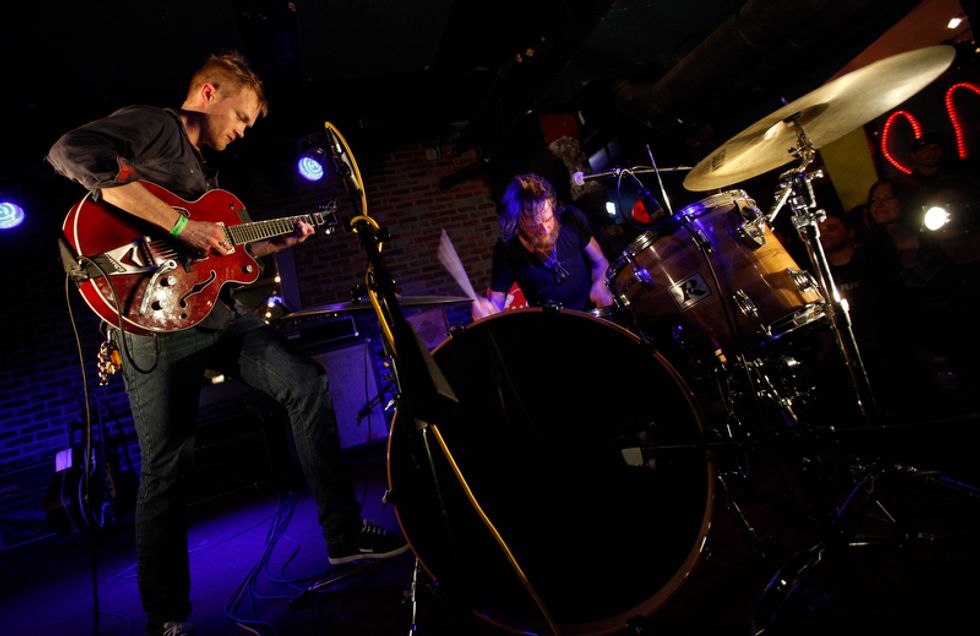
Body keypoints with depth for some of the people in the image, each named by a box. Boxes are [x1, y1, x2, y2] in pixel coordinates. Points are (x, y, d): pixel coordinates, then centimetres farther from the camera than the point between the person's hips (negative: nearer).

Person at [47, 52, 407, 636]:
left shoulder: (204, 167, 25)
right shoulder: (153, 125, -2)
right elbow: (70, 152, -22)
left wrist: (278, 242, 19)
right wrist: (181, 225, -25)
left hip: (215, 309, 9)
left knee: (307, 384, 1)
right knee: (168, 465, -3)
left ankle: (345, 534, 8)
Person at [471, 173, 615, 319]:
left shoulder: (571, 218, -9)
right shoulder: (506, 250, -15)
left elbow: (599, 261, 4)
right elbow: (496, 300, -9)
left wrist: (600, 285, -16)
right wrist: (486, 309, -32)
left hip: (593, 309, 0)